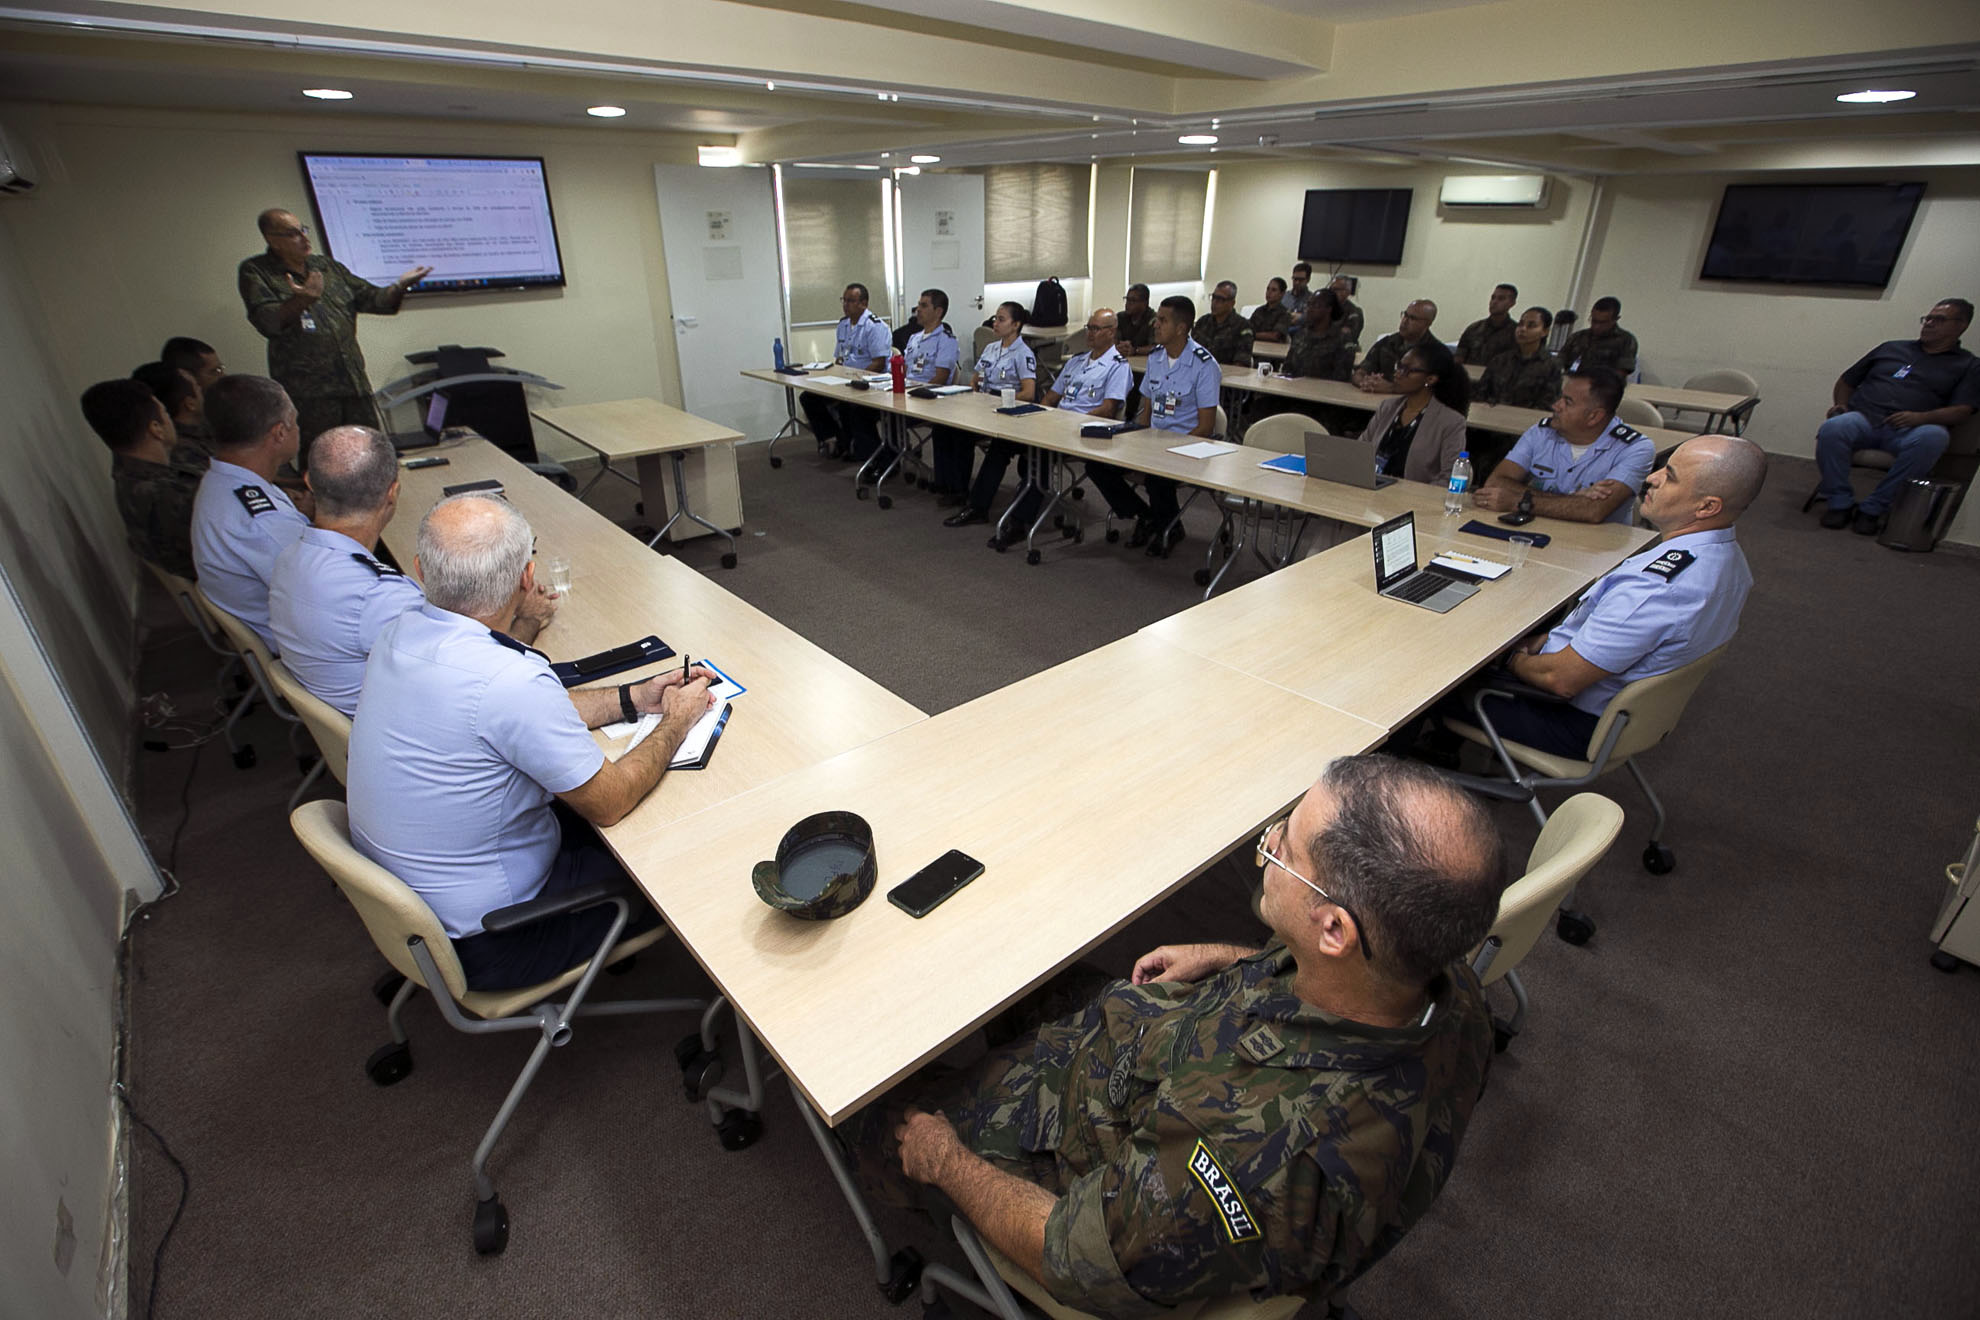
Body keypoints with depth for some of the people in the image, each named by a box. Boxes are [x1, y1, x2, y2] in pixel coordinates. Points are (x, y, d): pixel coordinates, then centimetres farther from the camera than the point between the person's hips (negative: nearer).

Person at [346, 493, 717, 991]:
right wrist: (677, 721, -7)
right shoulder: (510, 683, -36)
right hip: (486, 941, -8)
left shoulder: (401, 632, -9)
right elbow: (610, 801, -21)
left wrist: (633, 698, 4)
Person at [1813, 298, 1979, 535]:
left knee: (1933, 436, -39)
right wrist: (1841, 404, 6)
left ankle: (1874, 507, -28)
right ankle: (1840, 502, -24)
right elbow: (1846, 381, 29)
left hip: (1907, 431, -1)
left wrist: (1921, 417, -17)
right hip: (1863, 418, 1)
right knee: (1831, 429, -36)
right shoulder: (1891, 348, 28)